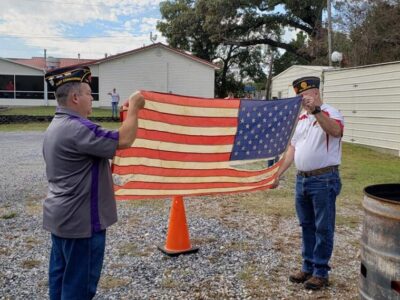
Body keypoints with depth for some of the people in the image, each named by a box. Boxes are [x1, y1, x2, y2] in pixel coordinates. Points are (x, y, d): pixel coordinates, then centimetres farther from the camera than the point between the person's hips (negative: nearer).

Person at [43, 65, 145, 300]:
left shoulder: (57, 126, 11)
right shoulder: (76, 128, -23)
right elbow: (123, 141, -24)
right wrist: (134, 108, -12)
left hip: (61, 216, 10)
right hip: (80, 220, -10)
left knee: (61, 277, 18)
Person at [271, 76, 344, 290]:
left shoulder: (330, 113, -9)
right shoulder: (301, 118, 14)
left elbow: (335, 131, -32)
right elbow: (292, 148, 15)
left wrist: (316, 110, -41)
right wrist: (278, 174, 11)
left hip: (324, 180, -7)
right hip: (302, 179, 8)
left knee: (323, 228, 3)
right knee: (307, 226, 15)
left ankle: (321, 272, 14)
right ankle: (308, 267, 28)